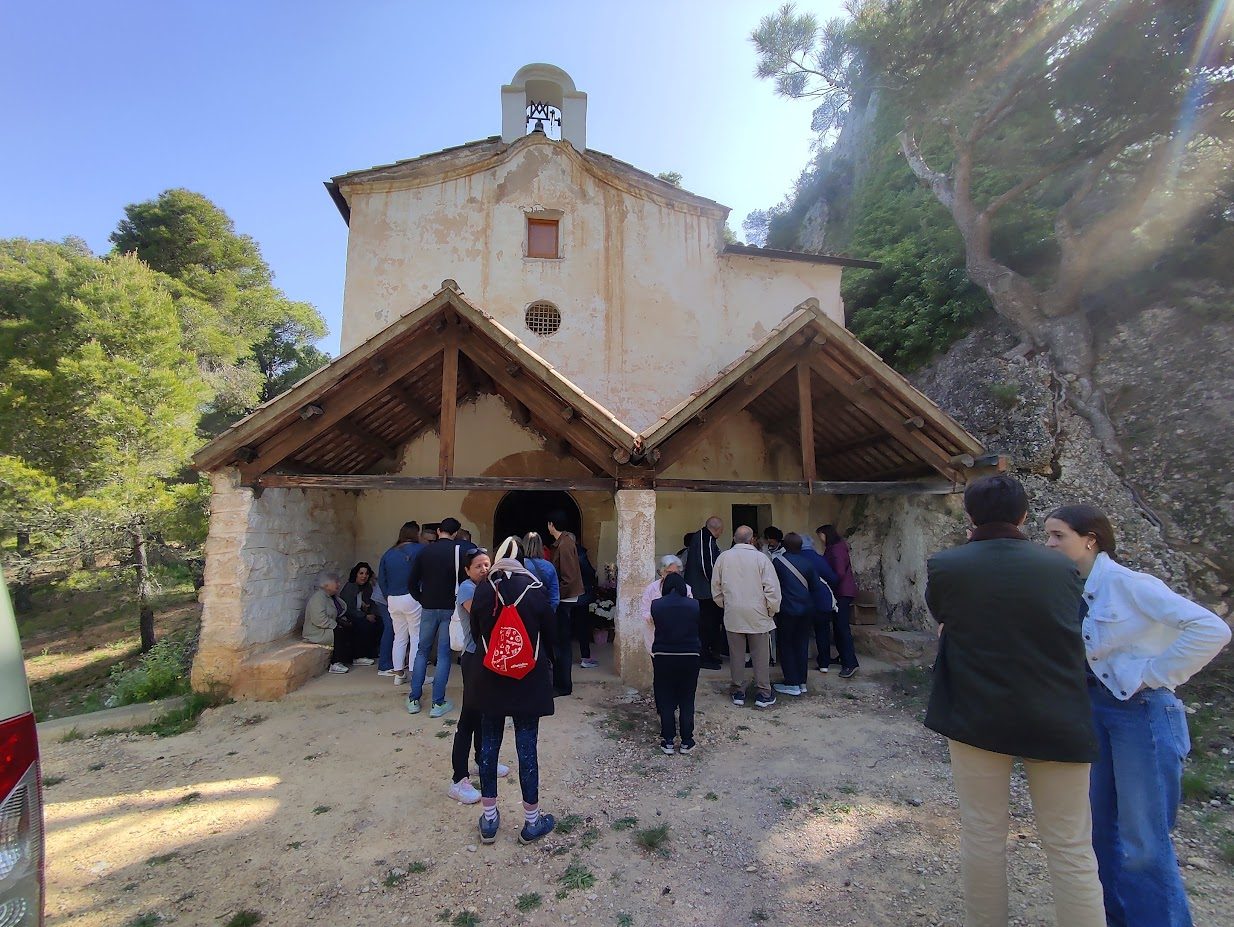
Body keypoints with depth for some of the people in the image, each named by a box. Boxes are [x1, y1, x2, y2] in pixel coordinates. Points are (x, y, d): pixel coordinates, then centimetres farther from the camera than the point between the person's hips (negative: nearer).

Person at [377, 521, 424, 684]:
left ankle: (398, 674, 19)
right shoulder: (419, 549, -8)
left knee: (399, 637, 14)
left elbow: (381, 580, 12)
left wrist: (389, 597, 17)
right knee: (417, 636, 1)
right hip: (412, 598, -6)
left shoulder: (388, 554, 10)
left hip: (393, 600, 6)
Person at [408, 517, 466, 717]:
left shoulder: (425, 551, 2)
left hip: (428, 608, 3)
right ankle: (438, 703, 5)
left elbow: (412, 583, 2)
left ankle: (414, 699, 19)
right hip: (450, 609, -3)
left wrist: (422, 599, 15)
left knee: (422, 651, 16)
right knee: (444, 654, 3)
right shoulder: (459, 551, -7)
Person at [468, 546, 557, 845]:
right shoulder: (535, 590, -7)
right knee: (527, 747, 6)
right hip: (529, 681, -2)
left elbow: (476, 632, 6)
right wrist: (545, 663, 17)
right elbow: (550, 633, 0)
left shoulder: (482, 591, -4)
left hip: (490, 679, 2)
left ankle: (489, 820, 24)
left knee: (489, 745, 13)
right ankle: (531, 821, 19)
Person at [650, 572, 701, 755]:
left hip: (663, 657, 0)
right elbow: (697, 629, 10)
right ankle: (686, 742, 18)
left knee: (665, 701, 11)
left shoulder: (656, 605, -6)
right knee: (687, 701, 12)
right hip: (690, 657, 1)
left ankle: (668, 742, 17)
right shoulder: (694, 605, -4)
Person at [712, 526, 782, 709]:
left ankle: (738, 693, 18)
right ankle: (763, 694, 15)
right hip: (757, 615, -2)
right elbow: (772, 589, -9)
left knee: (736, 654, 10)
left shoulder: (723, 558, -1)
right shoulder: (760, 558, -9)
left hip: (732, 615, 2)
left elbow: (716, 587, 7)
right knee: (760, 656, 9)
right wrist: (772, 610, 5)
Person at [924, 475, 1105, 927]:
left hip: (975, 717, -1)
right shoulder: (1061, 566, -4)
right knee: (1071, 849, 13)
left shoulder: (945, 566, -11)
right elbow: (1071, 633, 12)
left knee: (982, 835, 13)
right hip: (1057, 721, 2)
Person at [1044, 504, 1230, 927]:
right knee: (1100, 826, 18)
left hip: (1143, 713, -7)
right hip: (1095, 710, 8)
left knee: (1143, 840, 3)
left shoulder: (1126, 583, -17)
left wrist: (1154, 675, -17)